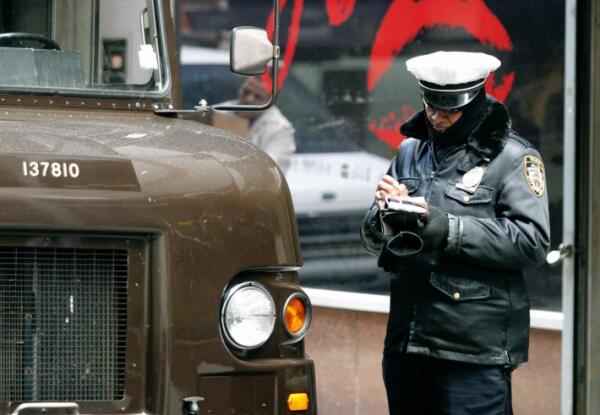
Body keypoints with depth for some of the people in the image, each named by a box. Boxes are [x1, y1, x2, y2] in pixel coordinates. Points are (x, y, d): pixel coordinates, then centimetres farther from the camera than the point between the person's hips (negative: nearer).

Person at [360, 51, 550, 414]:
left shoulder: (512, 158, -2)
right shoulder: (412, 152, 15)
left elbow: (532, 242, -14)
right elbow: (374, 243, 17)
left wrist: (444, 228, -19)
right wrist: (383, 212, -7)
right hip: (406, 343, 6)